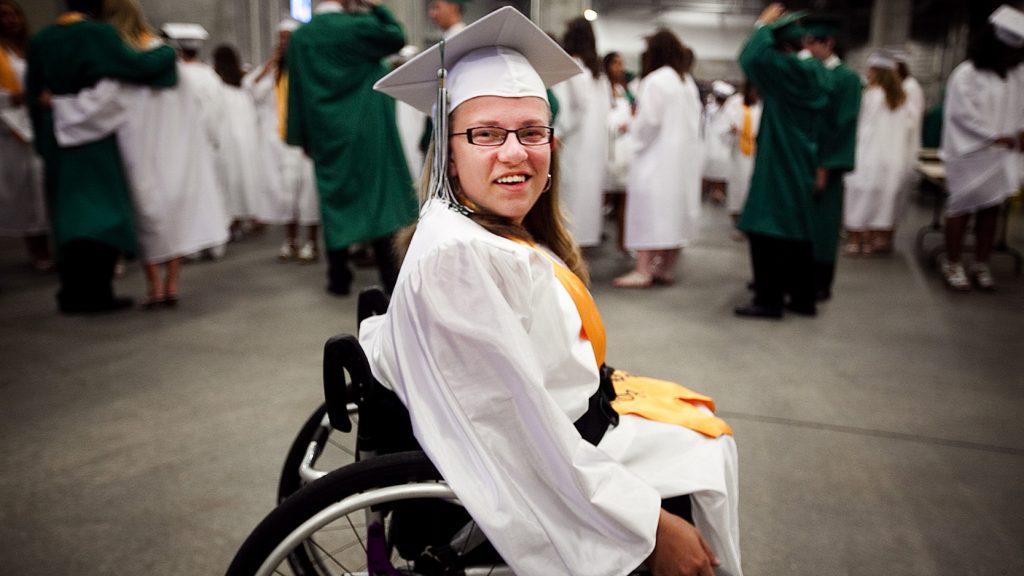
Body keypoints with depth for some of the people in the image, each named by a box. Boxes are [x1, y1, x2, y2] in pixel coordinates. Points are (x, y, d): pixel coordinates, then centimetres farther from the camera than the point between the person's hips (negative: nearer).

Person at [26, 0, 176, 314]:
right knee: (105, 212, 1)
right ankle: (97, 292, -1)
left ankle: (73, 294, 15)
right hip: (97, 137, -5)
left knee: (69, 215, 12)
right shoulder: (99, 34, -11)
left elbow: (33, 95, 9)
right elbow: (136, 64, -19)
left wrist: (43, 140, 16)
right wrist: (168, 51, 0)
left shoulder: (40, 40, 7)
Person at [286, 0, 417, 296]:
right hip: (368, 133, -3)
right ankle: (391, 277, 2)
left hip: (326, 136, 3)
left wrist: (303, 138, 12)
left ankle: (339, 278, 14)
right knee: (379, 198, 3)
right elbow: (397, 37, -1)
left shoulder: (300, 37, 3)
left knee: (334, 200, 11)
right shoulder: (358, 26, -9)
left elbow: (296, 91, 6)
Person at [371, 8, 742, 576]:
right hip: (539, 481, -9)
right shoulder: (458, 254, -30)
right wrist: (653, 525, -22)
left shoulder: (512, 235, 0)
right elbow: (528, 427, -28)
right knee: (704, 459, 7)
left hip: (564, 427, 9)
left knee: (706, 435, 22)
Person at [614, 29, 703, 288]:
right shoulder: (688, 82, 12)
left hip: (657, 157, -8)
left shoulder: (655, 81, -12)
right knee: (674, 210, 10)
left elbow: (648, 121, -17)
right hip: (684, 157, 8)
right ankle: (666, 267, 15)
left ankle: (643, 269, -12)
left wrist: (631, 126, 2)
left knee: (650, 209, -8)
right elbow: (694, 120, 14)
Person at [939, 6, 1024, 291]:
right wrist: (996, 137, -15)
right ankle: (953, 265, 10)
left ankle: (982, 265, 15)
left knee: (991, 209, 6)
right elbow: (963, 114, -16)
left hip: (999, 157, 6)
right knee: (962, 208, 0)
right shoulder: (965, 75, -11)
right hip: (970, 155, -6)